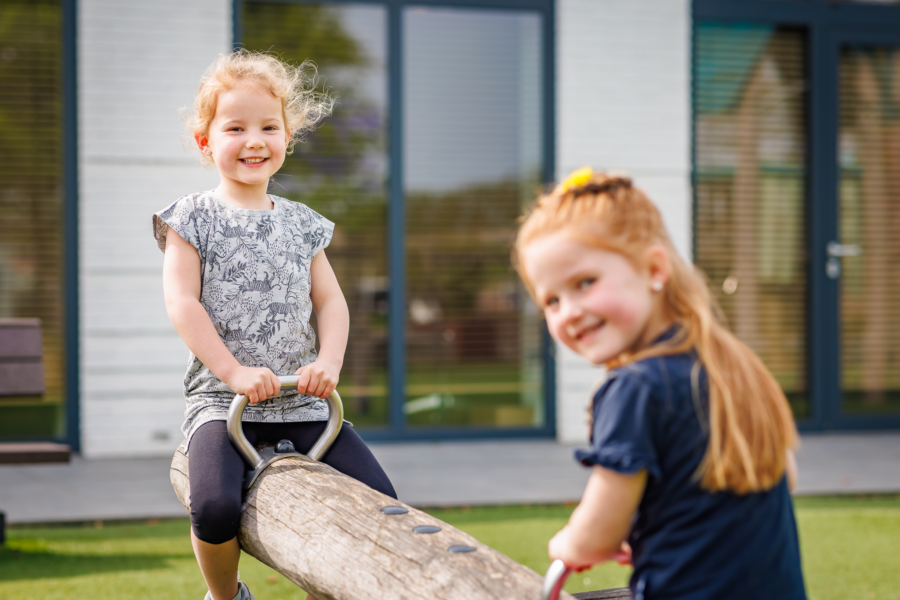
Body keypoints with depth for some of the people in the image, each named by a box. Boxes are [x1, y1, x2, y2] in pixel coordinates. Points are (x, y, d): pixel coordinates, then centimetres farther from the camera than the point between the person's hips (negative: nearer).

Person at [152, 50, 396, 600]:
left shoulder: (302, 223, 15)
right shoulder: (193, 218, 2)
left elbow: (330, 301, 11)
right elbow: (182, 302, -7)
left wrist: (329, 363, -9)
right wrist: (234, 372, -17)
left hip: (302, 401, 4)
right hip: (221, 399, -4)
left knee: (380, 499, -10)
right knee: (215, 507, -29)